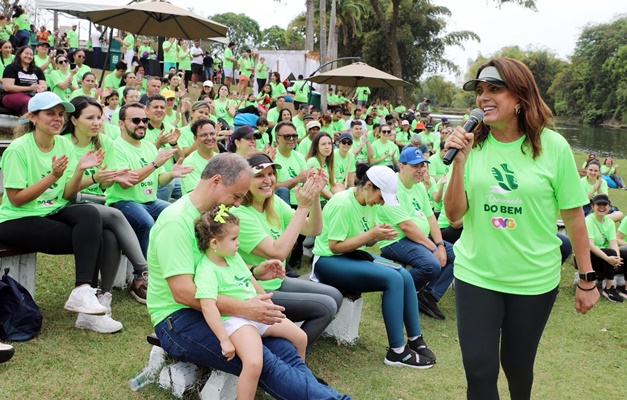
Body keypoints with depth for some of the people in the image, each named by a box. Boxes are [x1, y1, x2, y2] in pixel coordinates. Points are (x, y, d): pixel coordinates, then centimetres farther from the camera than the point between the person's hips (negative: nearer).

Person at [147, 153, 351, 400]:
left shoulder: (212, 214, 11)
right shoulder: (176, 221, -17)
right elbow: (183, 292, -25)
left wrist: (254, 273, 4)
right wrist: (244, 309, -26)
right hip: (178, 319, -8)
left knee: (284, 350, -15)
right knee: (262, 361, -27)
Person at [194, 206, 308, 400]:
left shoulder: (234, 256, 9)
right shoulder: (206, 271, -18)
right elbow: (208, 306, -27)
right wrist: (224, 340, -30)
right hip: (235, 320, -9)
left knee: (300, 337, 11)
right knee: (254, 363, -33)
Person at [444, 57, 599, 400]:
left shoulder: (552, 146, -10)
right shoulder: (472, 145, -5)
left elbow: (573, 214, -3)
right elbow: (454, 214, -5)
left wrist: (587, 278, 1)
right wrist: (459, 162, -18)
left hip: (534, 279, -1)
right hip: (475, 275, 1)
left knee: (517, 364, 16)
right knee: (479, 371, 2)